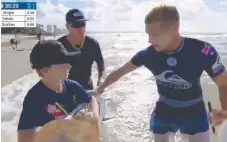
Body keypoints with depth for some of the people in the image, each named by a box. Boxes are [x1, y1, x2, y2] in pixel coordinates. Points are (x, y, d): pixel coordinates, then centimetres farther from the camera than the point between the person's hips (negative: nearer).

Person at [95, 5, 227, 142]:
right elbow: (121, 71, -3)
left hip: (193, 111, -2)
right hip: (164, 109, 2)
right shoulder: (148, 54, -18)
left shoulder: (203, 51, -26)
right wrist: (99, 89, 2)